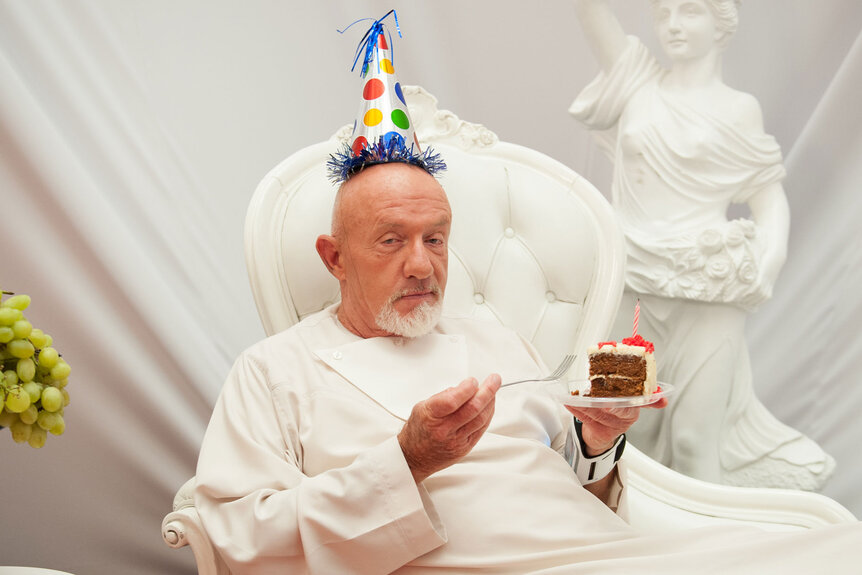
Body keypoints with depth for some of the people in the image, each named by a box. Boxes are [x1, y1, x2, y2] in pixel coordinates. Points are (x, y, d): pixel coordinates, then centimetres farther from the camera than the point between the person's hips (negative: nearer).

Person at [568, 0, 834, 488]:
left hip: (706, 291, -3)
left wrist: (766, 262, -14)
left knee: (696, 426, 0)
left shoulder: (739, 109, 2)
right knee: (636, 420, 9)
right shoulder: (639, 84, 7)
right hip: (637, 284, 3)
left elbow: (770, 196, 2)